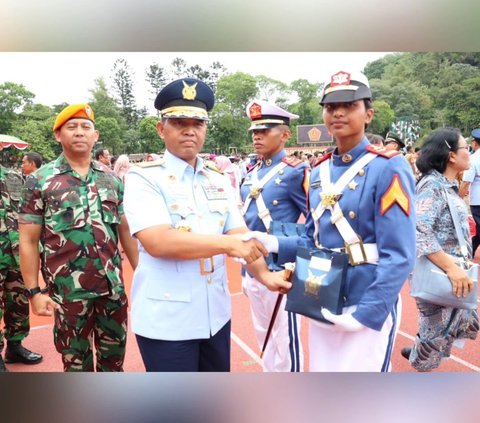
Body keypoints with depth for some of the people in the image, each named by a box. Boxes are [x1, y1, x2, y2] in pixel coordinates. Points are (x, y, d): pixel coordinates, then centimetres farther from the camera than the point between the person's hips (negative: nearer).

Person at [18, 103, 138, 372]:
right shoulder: (39, 181, -5)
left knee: (114, 354, 19)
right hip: (68, 290, -3)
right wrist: (33, 291, -8)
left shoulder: (112, 179, 4)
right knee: (76, 361, 16)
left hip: (113, 285, 3)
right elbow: (28, 241, -4)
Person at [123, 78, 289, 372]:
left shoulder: (219, 181, 7)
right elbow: (158, 242, -24)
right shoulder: (143, 178, -10)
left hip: (216, 315, 6)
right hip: (165, 320, -5)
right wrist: (228, 243, -22)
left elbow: (242, 236, -1)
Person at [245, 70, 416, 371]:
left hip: (370, 310, -6)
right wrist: (276, 244, -5)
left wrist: (365, 313, -18)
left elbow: (399, 256, -17)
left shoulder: (389, 168, -13)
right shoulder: (318, 173, 6)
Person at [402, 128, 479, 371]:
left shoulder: (448, 185, 9)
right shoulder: (432, 185, -19)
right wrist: (451, 267, -32)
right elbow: (419, 231, -31)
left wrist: (459, 267, 16)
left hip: (453, 274, 9)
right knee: (437, 330, 7)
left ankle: (420, 351, 38)